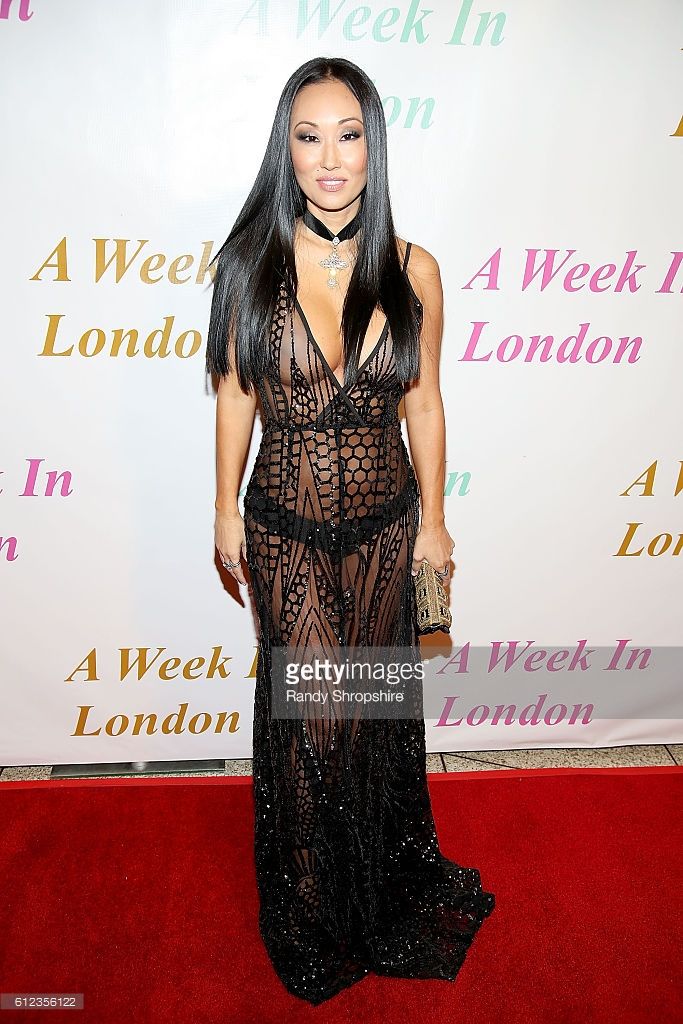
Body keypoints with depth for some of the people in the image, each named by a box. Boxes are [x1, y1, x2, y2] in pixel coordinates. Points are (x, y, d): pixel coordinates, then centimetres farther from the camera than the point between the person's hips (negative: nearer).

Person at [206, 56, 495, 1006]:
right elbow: (235, 394, 0)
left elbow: (424, 405, 2)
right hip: (286, 529, -1)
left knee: (374, 703, 17)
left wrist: (433, 519, 5)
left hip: (384, 524, 1)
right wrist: (226, 509, 3)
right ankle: (316, 907, 38)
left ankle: (387, 880, 46)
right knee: (309, 714, 9)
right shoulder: (251, 261, -7)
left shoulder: (413, 270, -5)